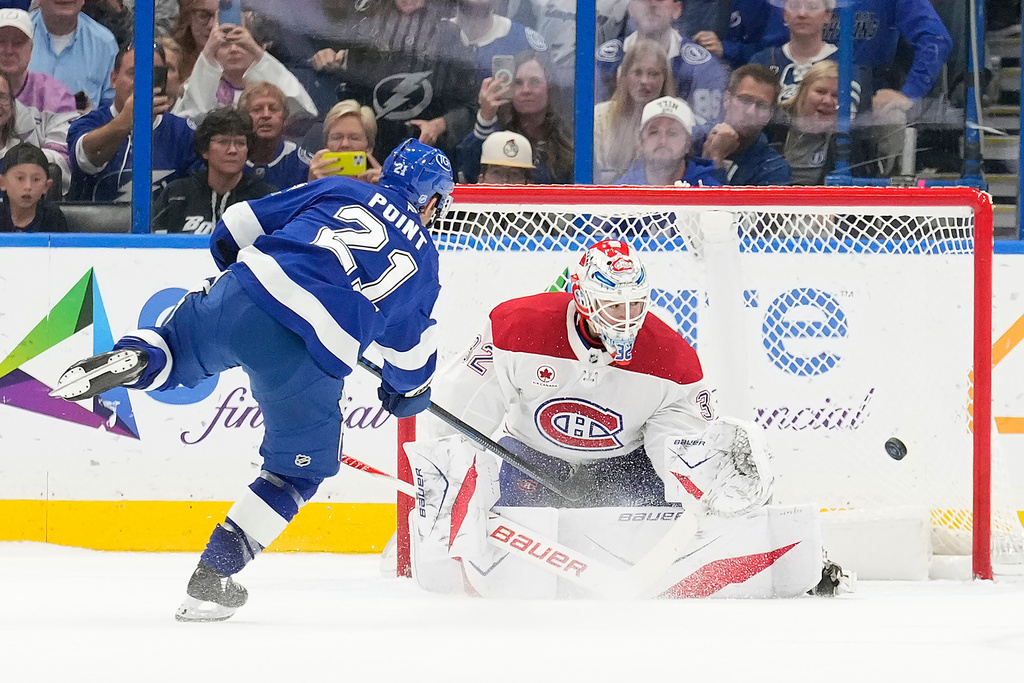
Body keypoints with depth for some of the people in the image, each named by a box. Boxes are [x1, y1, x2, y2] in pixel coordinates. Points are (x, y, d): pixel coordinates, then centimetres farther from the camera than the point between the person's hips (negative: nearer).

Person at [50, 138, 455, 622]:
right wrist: (409, 390, 49)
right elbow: (412, 343, 29)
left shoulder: (339, 191, 22)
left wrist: (243, 274, 40)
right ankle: (212, 578, 10)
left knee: (172, 354, 27)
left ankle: (136, 359, -10)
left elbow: (237, 228, 21)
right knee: (299, 469, 18)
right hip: (314, 359, -1)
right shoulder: (423, 258, 21)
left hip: (244, 298, 1)